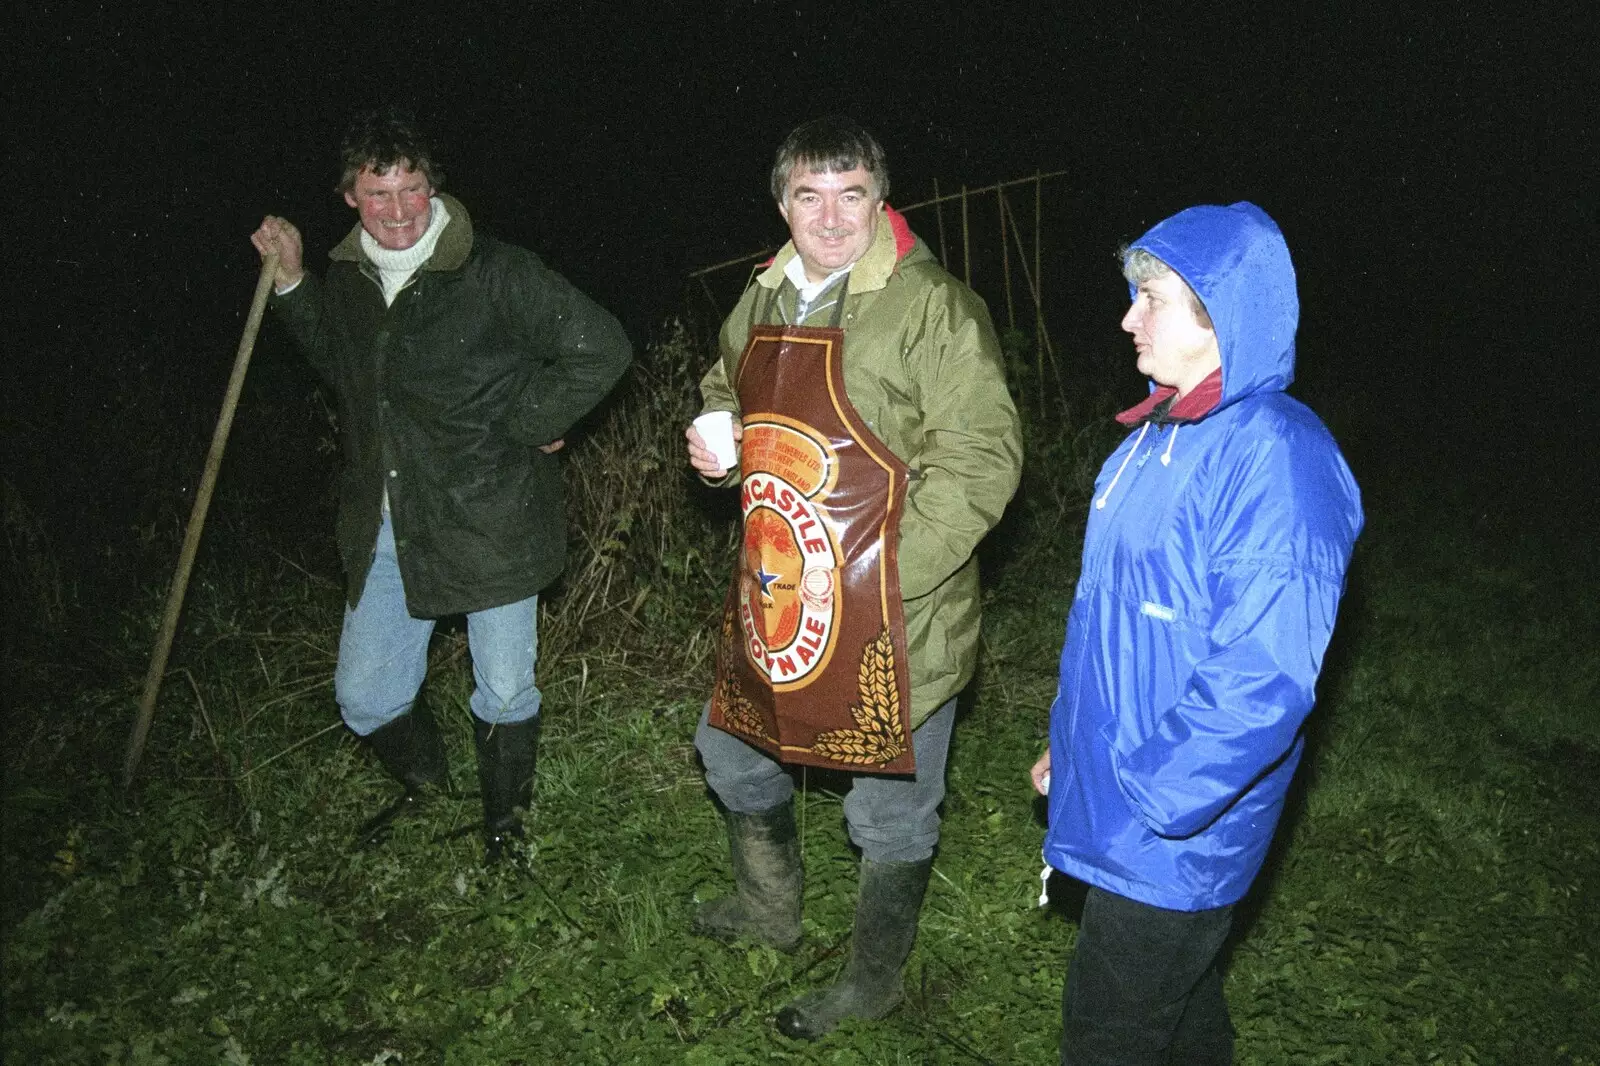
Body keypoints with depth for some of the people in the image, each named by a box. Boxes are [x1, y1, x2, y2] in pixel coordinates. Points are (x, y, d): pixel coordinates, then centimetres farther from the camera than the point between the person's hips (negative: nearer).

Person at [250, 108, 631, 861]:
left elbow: (600, 348, -16)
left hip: (489, 522, -5)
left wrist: (527, 423, -11)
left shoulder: (495, 273, -15)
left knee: (505, 693, 10)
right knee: (364, 698, 13)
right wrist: (290, 283, 13)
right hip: (386, 529, 5)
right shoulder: (345, 279, 5)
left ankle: (504, 817, 38)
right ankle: (424, 782, 45)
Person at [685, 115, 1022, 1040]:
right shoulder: (767, 300, 8)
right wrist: (715, 443, 2)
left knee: (891, 814, 10)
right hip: (776, 596, 8)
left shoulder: (933, 305, -17)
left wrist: (878, 582, -24)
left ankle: (873, 984, 35)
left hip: (890, 614, -7)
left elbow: (979, 455, -20)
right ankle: (771, 909, 52)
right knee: (736, 751, 25)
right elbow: (729, 392, 25)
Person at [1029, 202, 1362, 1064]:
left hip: (1175, 837, -8)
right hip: (1117, 797, 8)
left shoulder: (1276, 462, -26)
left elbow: (1260, 686, -29)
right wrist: (1074, 738, 16)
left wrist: (1145, 799, -21)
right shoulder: (1164, 433, 4)